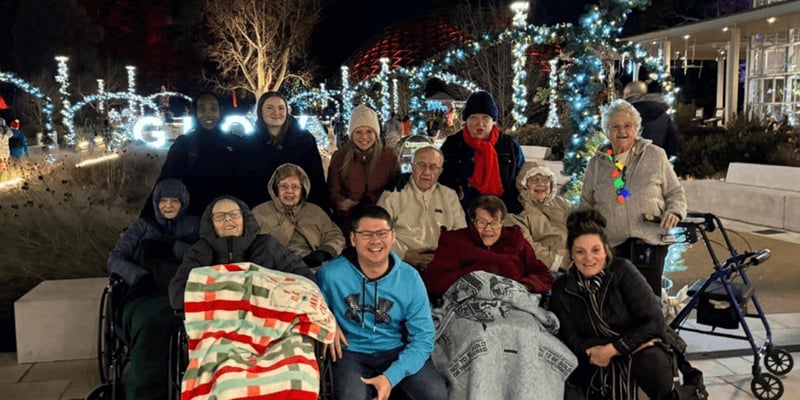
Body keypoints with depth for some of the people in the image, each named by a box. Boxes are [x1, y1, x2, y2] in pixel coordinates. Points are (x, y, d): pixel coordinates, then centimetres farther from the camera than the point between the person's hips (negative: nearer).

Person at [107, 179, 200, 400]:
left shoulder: (194, 225, 28)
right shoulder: (143, 226, 30)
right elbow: (115, 258, 16)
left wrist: (171, 246, -3)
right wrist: (140, 277, -4)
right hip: (147, 294, 1)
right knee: (149, 320, -39)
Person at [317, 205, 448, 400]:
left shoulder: (410, 278, -8)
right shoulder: (331, 274, -10)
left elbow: (423, 338, -9)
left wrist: (391, 376, -22)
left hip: (397, 351, 2)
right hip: (352, 352, -1)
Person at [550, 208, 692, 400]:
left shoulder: (622, 271, -10)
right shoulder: (562, 290, -4)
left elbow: (654, 322, -13)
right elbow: (571, 341, -10)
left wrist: (612, 349, -19)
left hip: (644, 350, -1)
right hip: (599, 365, 1)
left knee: (651, 363, -33)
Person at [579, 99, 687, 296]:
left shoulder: (655, 155, 8)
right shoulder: (596, 163, 13)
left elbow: (675, 192, 14)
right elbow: (586, 203, 21)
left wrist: (674, 211, -6)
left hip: (649, 242, -1)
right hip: (611, 245, 2)